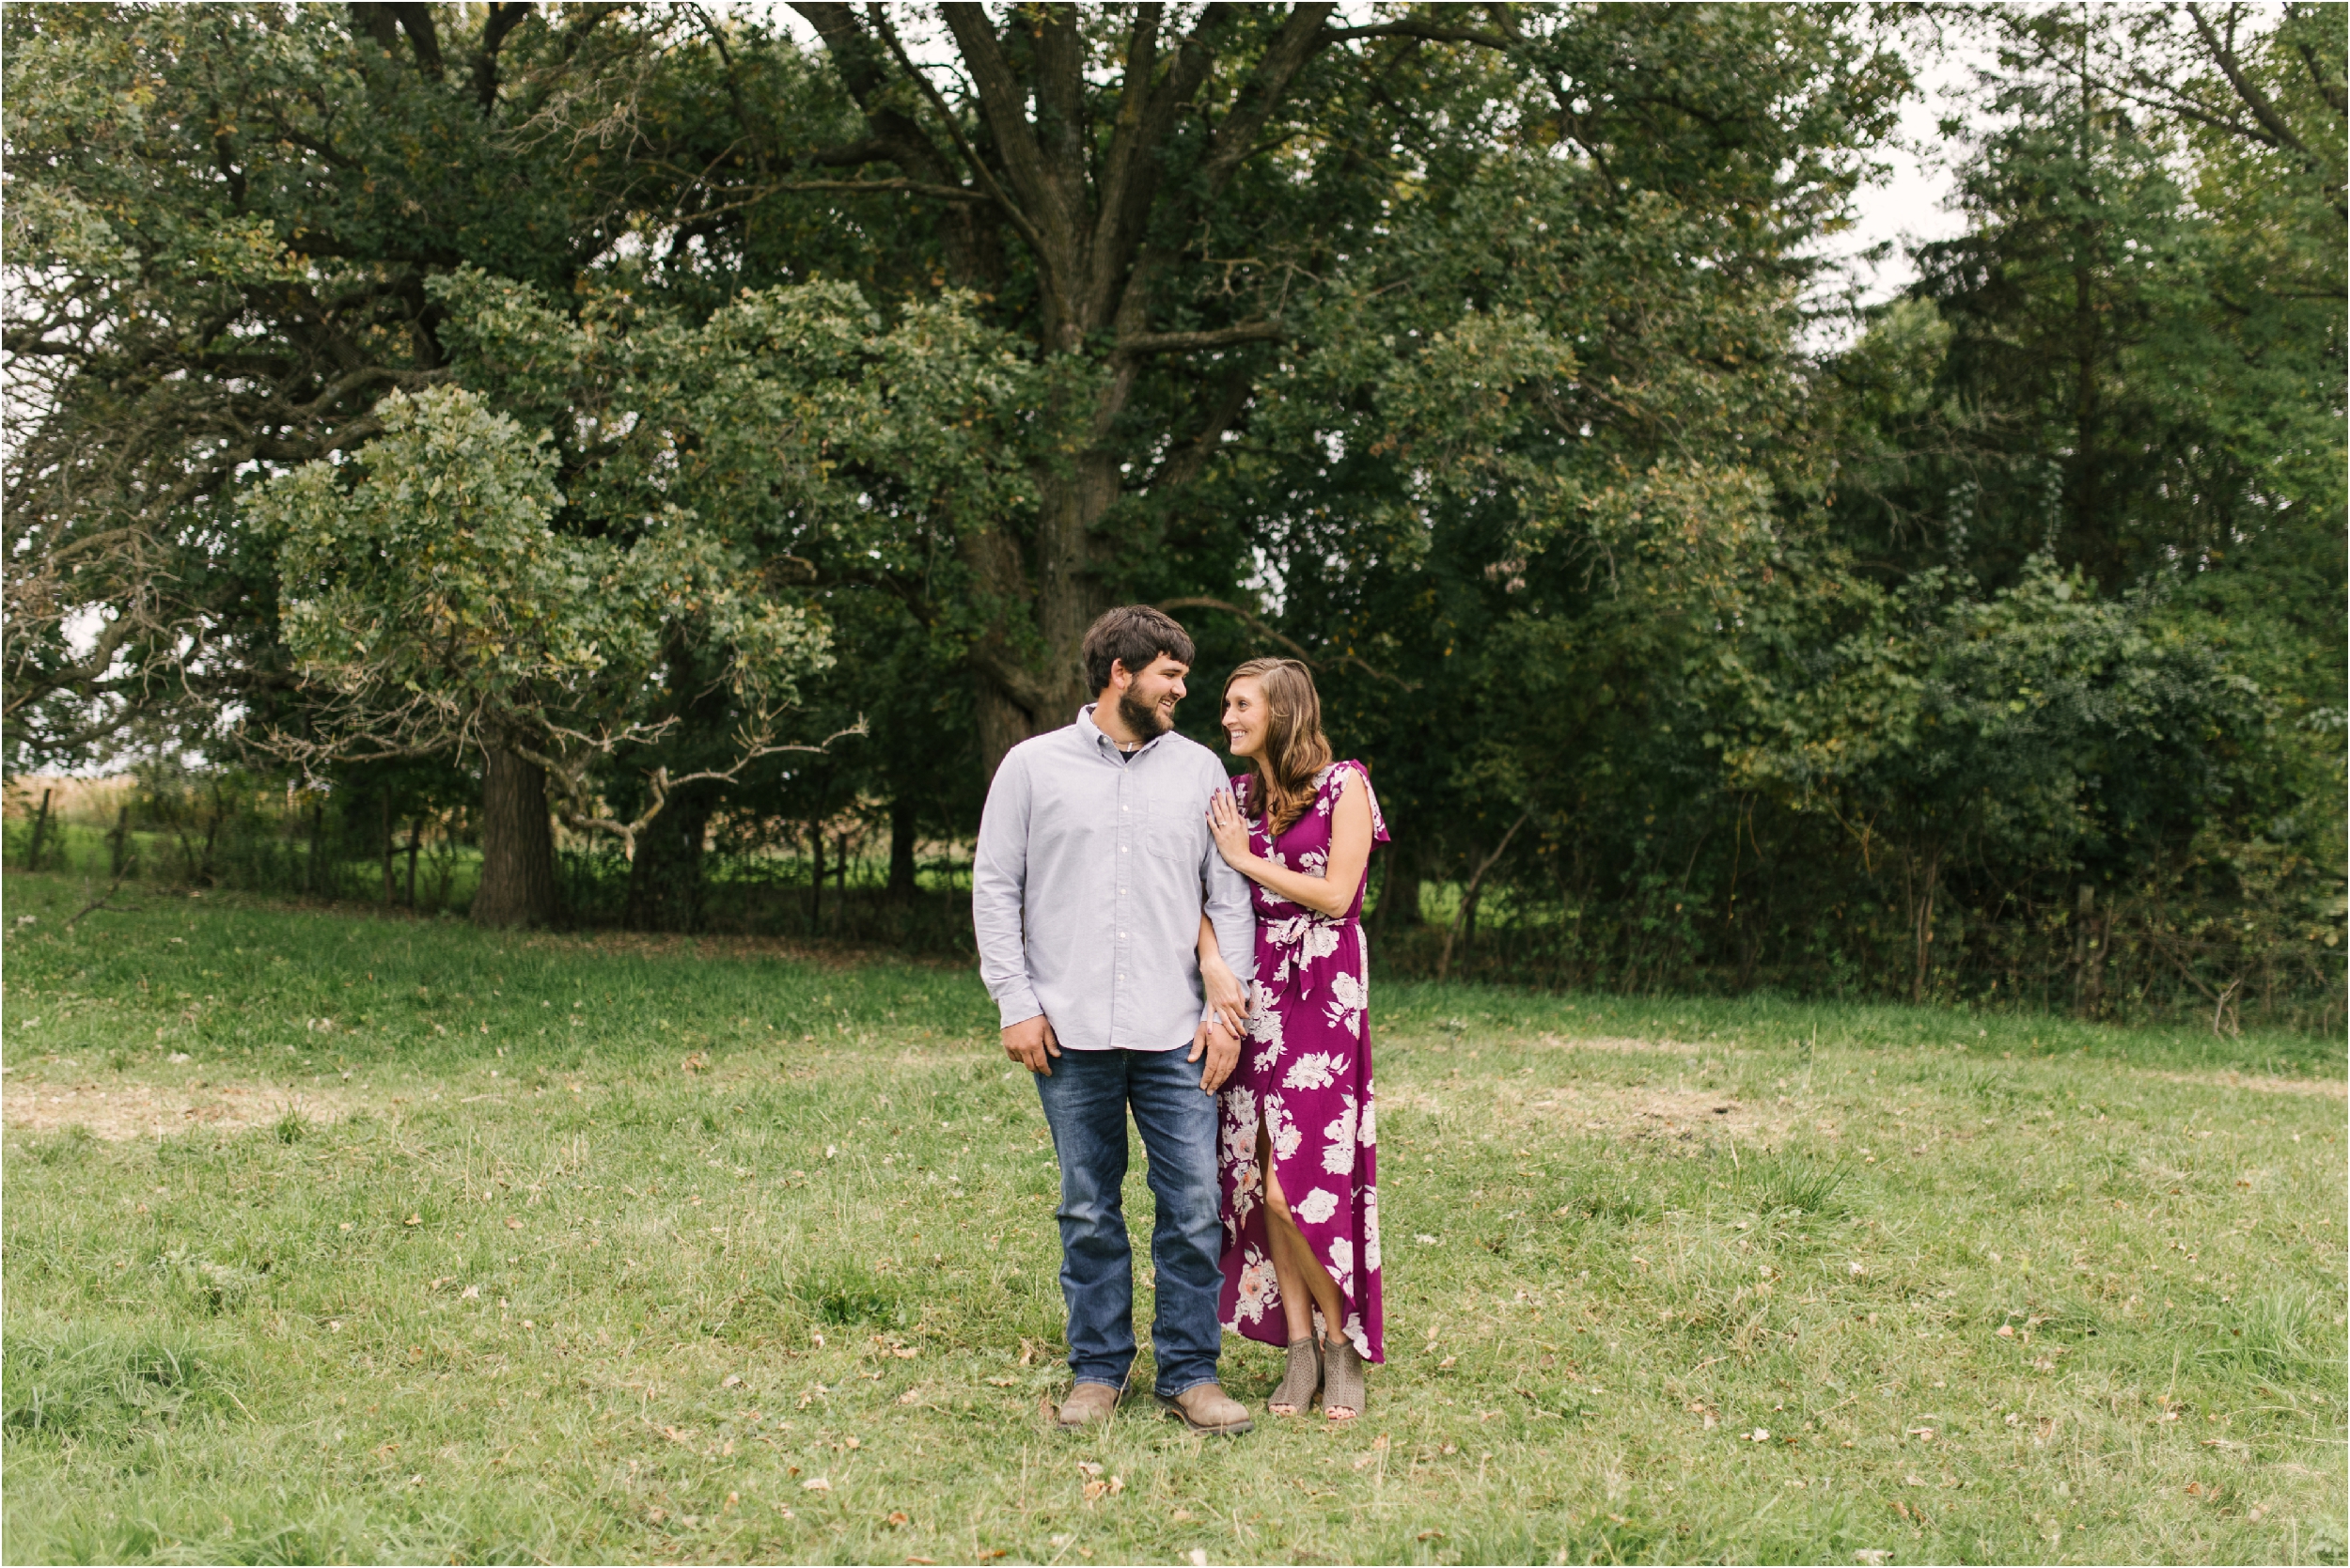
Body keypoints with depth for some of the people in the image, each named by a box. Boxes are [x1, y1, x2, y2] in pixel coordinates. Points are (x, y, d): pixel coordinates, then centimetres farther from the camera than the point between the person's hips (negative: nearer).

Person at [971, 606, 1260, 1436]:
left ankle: (1189, 1373, 12)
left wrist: (1227, 1008, 2)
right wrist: (1016, 1003, -2)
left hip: (1174, 1034, 1)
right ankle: (1098, 1372, 20)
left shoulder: (1198, 769, 10)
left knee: (1195, 1207, -1)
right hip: (1072, 1035, -1)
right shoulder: (1034, 766, 5)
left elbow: (1230, 897, 10)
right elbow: (995, 888, 6)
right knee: (1089, 1212, 8)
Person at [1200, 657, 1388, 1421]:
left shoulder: (1342, 785, -2)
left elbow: (1335, 894, -9)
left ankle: (1343, 1345, 8)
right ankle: (1301, 1349, 12)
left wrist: (1247, 859, -4)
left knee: (1300, 1185, -9)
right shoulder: (1235, 794, 12)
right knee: (1263, 1181, 3)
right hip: (1252, 996, 5)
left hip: (1321, 1003, -5)